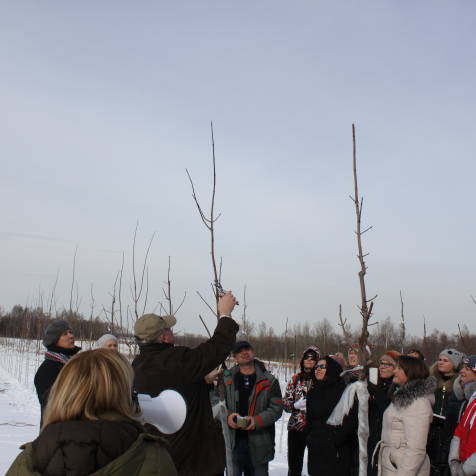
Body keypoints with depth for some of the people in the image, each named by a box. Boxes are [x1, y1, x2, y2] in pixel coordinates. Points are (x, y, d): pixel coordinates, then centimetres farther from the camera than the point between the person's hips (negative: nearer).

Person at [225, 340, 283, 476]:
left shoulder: (269, 381, 3)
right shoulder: (226, 378, 6)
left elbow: (276, 408, -2)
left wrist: (257, 420, -16)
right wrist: (227, 416, -13)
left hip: (259, 443, -1)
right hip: (233, 441, 1)